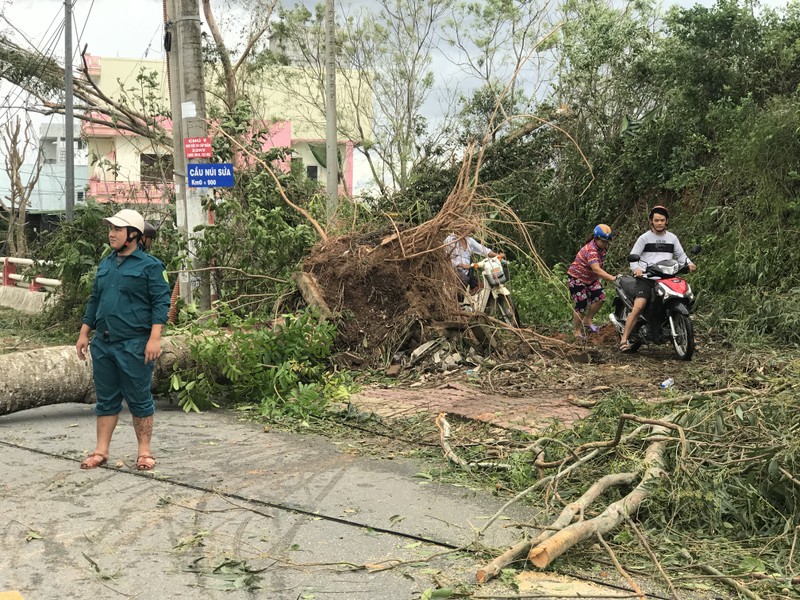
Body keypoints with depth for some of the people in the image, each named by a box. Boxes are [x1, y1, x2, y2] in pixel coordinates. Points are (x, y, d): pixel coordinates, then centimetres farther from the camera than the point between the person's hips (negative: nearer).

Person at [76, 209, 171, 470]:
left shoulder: (150, 265, -6)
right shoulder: (105, 264, 14)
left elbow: (161, 303, -11)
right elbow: (94, 301, 21)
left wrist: (155, 338, -18)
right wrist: (84, 334, 17)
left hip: (134, 345, -6)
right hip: (102, 343, 6)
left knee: (139, 399, 3)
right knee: (106, 399, 12)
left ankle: (144, 452, 12)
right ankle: (101, 451, 19)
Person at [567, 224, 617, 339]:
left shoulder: (602, 248, -3)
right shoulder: (591, 250, -32)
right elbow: (596, 269, -46)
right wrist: (612, 278, -55)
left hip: (590, 278, 8)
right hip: (576, 278, -8)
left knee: (600, 298, -8)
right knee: (582, 305, -10)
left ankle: (587, 321, 11)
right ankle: (577, 331, 7)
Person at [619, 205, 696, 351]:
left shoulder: (672, 238, 17)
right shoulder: (645, 237, 5)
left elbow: (680, 255, 16)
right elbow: (633, 256, 0)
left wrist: (689, 264, -5)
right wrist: (636, 268, -21)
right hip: (645, 278, -5)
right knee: (638, 306, -21)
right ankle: (624, 339, -20)